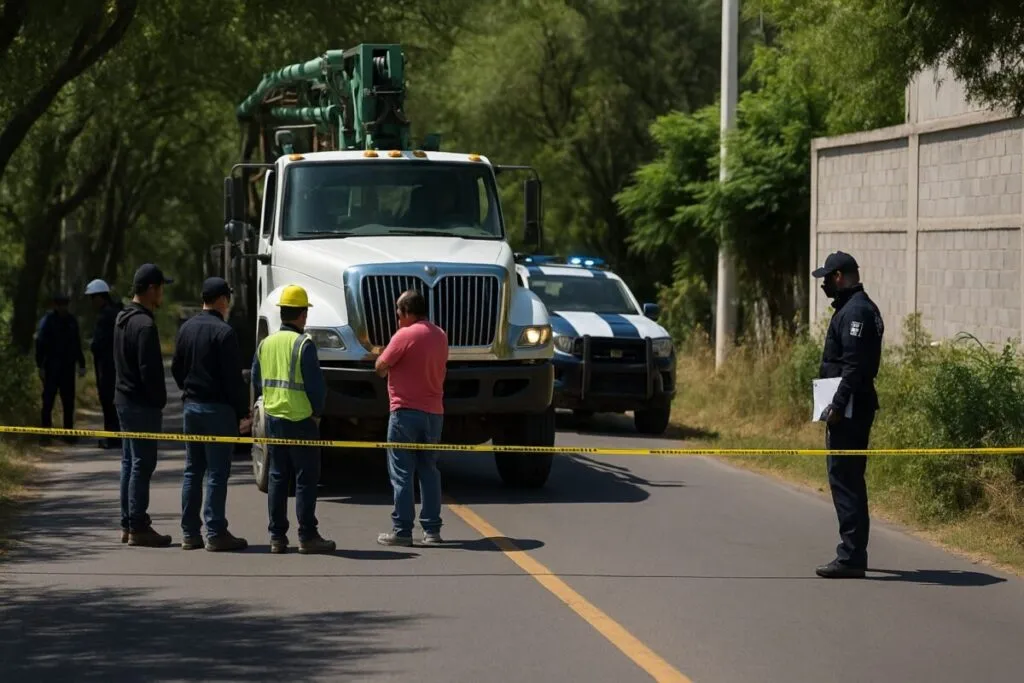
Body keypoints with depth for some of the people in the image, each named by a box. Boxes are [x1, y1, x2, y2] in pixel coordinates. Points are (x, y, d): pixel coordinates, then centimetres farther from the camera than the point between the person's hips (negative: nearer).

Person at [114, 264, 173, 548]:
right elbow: (149, 371, -22)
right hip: (142, 404, -10)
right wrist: (159, 401, -12)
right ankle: (138, 528, -4)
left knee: (130, 463, 14)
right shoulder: (144, 325, -19)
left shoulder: (123, 319, 13)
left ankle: (128, 524, 19)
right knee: (142, 463, -6)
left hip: (124, 398, 10)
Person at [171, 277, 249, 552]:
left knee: (192, 470, 11)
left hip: (191, 406, 7)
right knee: (217, 472, -4)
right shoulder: (223, 332, -15)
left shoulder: (187, 328, 8)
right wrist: (242, 410, -8)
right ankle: (215, 534, -5)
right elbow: (233, 377, -16)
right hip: (218, 408, -7)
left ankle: (189, 532, 12)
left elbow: (176, 368, 15)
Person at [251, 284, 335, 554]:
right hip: (300, 420, -6)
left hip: (272, 418, 6)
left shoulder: (266, 343, 6)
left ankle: (277, 537, 12)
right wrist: (317, 410, 1)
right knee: (306, 479, 0)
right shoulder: (303, 344, -13)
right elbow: (316, 384, -14)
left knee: (277, 477, 11)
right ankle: (307, 537, 0)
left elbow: (257, 381, 12)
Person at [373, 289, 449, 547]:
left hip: (406, 411, -7)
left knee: (402, 472, -2)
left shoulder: (405, 335, -13)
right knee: (429, 470, 12)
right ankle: (432, 529, 10)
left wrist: (384, 362, 12)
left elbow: (380, 367, -9)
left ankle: (402, 530, -3)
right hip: (434, 412, 7)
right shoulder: (440, 336, 10)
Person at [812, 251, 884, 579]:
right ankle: (854, 553, 23)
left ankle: (851, 557, -11)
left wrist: (838, 405, -25)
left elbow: (855, 366, -23)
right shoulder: (857, 308, 19)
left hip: (849, 411, -11)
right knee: (849, 479, 16)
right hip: (854, 408, 11)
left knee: (844, 479, -10)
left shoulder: (855, 311, -15)